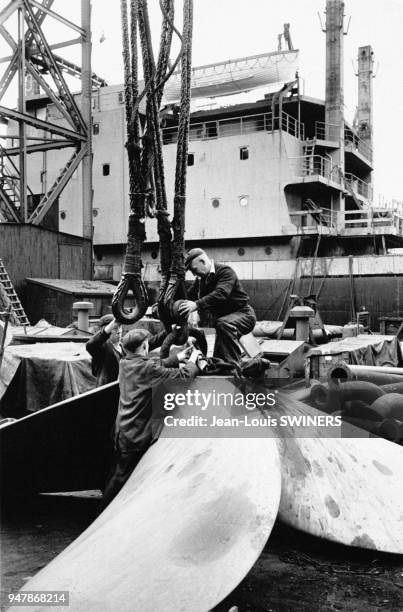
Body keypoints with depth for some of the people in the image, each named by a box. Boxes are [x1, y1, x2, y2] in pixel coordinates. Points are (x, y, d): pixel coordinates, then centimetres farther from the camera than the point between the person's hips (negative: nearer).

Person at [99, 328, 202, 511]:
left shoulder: (125, 363, 2)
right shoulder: (147, 367, -22)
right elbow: (183, 375, -19)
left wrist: (178, 358, 13)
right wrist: (192, 361, -1)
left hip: (122, 430, 8)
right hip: (135, 435, -8)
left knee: (118, 474, 20)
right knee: (121, 478, 5)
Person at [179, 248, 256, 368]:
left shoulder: (225, 271, -22)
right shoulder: (201, 279, 6)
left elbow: (221, 294, -38)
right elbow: (190, 296, 4)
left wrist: (197, 305, -48)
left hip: (243, 314, -9)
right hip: (222, 317, 9)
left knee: (224, 324, -39)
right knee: (217, 359, 11)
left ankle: (234, 366, -37)